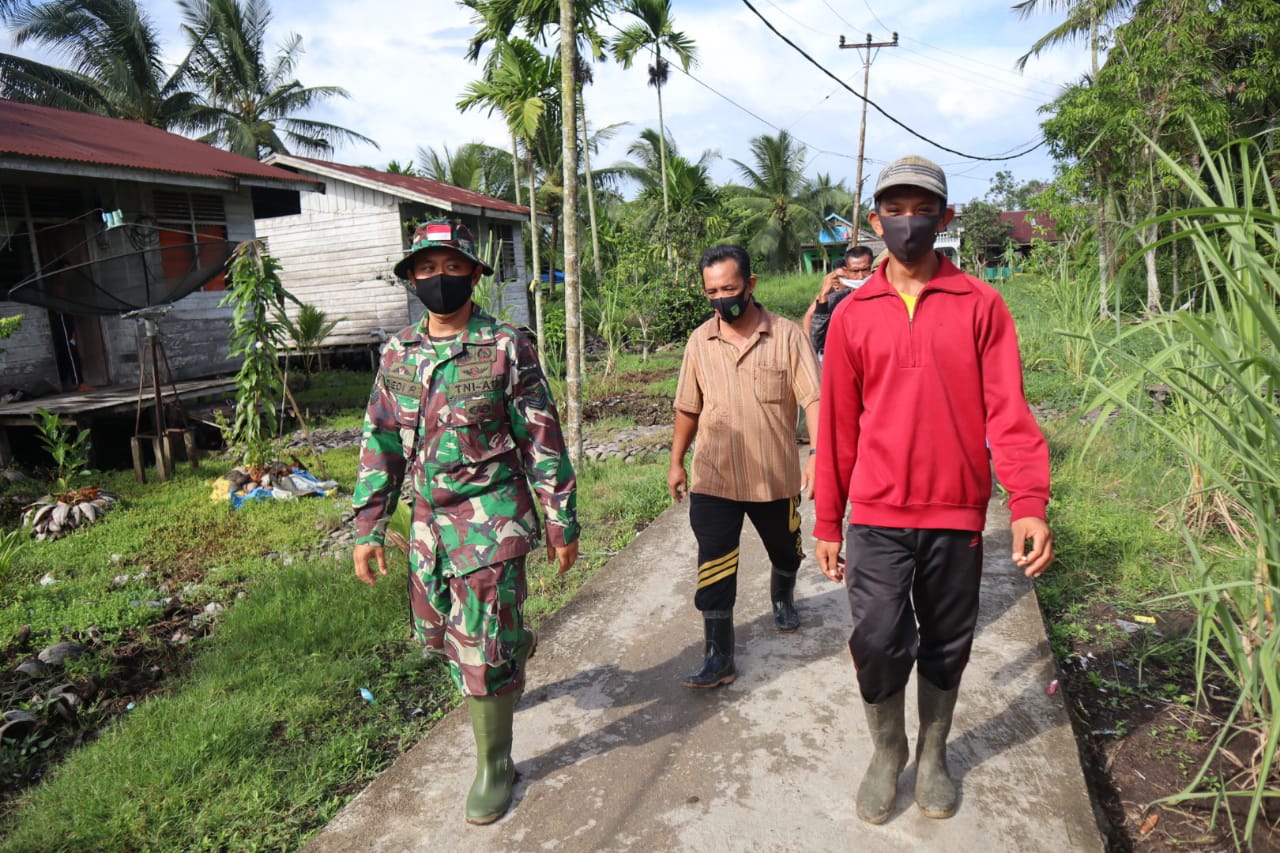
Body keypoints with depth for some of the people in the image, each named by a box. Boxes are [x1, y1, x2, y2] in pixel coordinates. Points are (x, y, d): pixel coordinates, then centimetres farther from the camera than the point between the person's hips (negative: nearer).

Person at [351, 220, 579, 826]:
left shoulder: (506, 349, -9)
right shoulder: (397, 353, 5)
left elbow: (543, 442, -6)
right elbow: (380, 443, 9)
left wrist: (562, 524, -5)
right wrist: (368, 526, 6)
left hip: (491, 520, -5)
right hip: (429, 520, 6)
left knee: (480, 649, 0)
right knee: (436, 633, 20)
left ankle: (495, 764, 23)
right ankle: (515, 647, 52)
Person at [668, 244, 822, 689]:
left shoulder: (786, 335, -9)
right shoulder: (699, 341, 0)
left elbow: (813, 399, -12)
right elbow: (688, 407, 9)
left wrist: (818, 454, -23)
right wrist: (676, 461, 11)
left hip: (776, 475, 0)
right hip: (713, 478, 1)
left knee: (786, 552, 21)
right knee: (714, 569, -2)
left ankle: (782, 598, 53)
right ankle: (718, 657, 9)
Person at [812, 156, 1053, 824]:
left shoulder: (980, 305, 1)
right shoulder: (852, 315, 2)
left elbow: (1008, 409, -5)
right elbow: (837, 427, 4)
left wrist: (1029, 504, -18)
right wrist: (827, 523, 6)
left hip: (957, 514, 1)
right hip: (878, 516, 0)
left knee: (947, 646, 13)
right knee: (878, 642, -5)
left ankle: (933, 755, 39)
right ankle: (886, 752, 25)